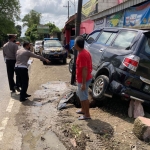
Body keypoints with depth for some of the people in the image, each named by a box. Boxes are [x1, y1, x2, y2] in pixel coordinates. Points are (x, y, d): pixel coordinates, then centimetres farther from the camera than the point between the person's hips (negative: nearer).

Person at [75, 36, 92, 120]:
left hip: (83, 80, -10)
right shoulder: (85, 52, 7)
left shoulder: (82, 55, -24)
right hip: (82, 79, 10)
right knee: (81, 95, 23)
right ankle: (83, 110, 38)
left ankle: (87, 115, 13)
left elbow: (84, 69, -27)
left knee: (84, 97, 2)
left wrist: (83, 83, -25)